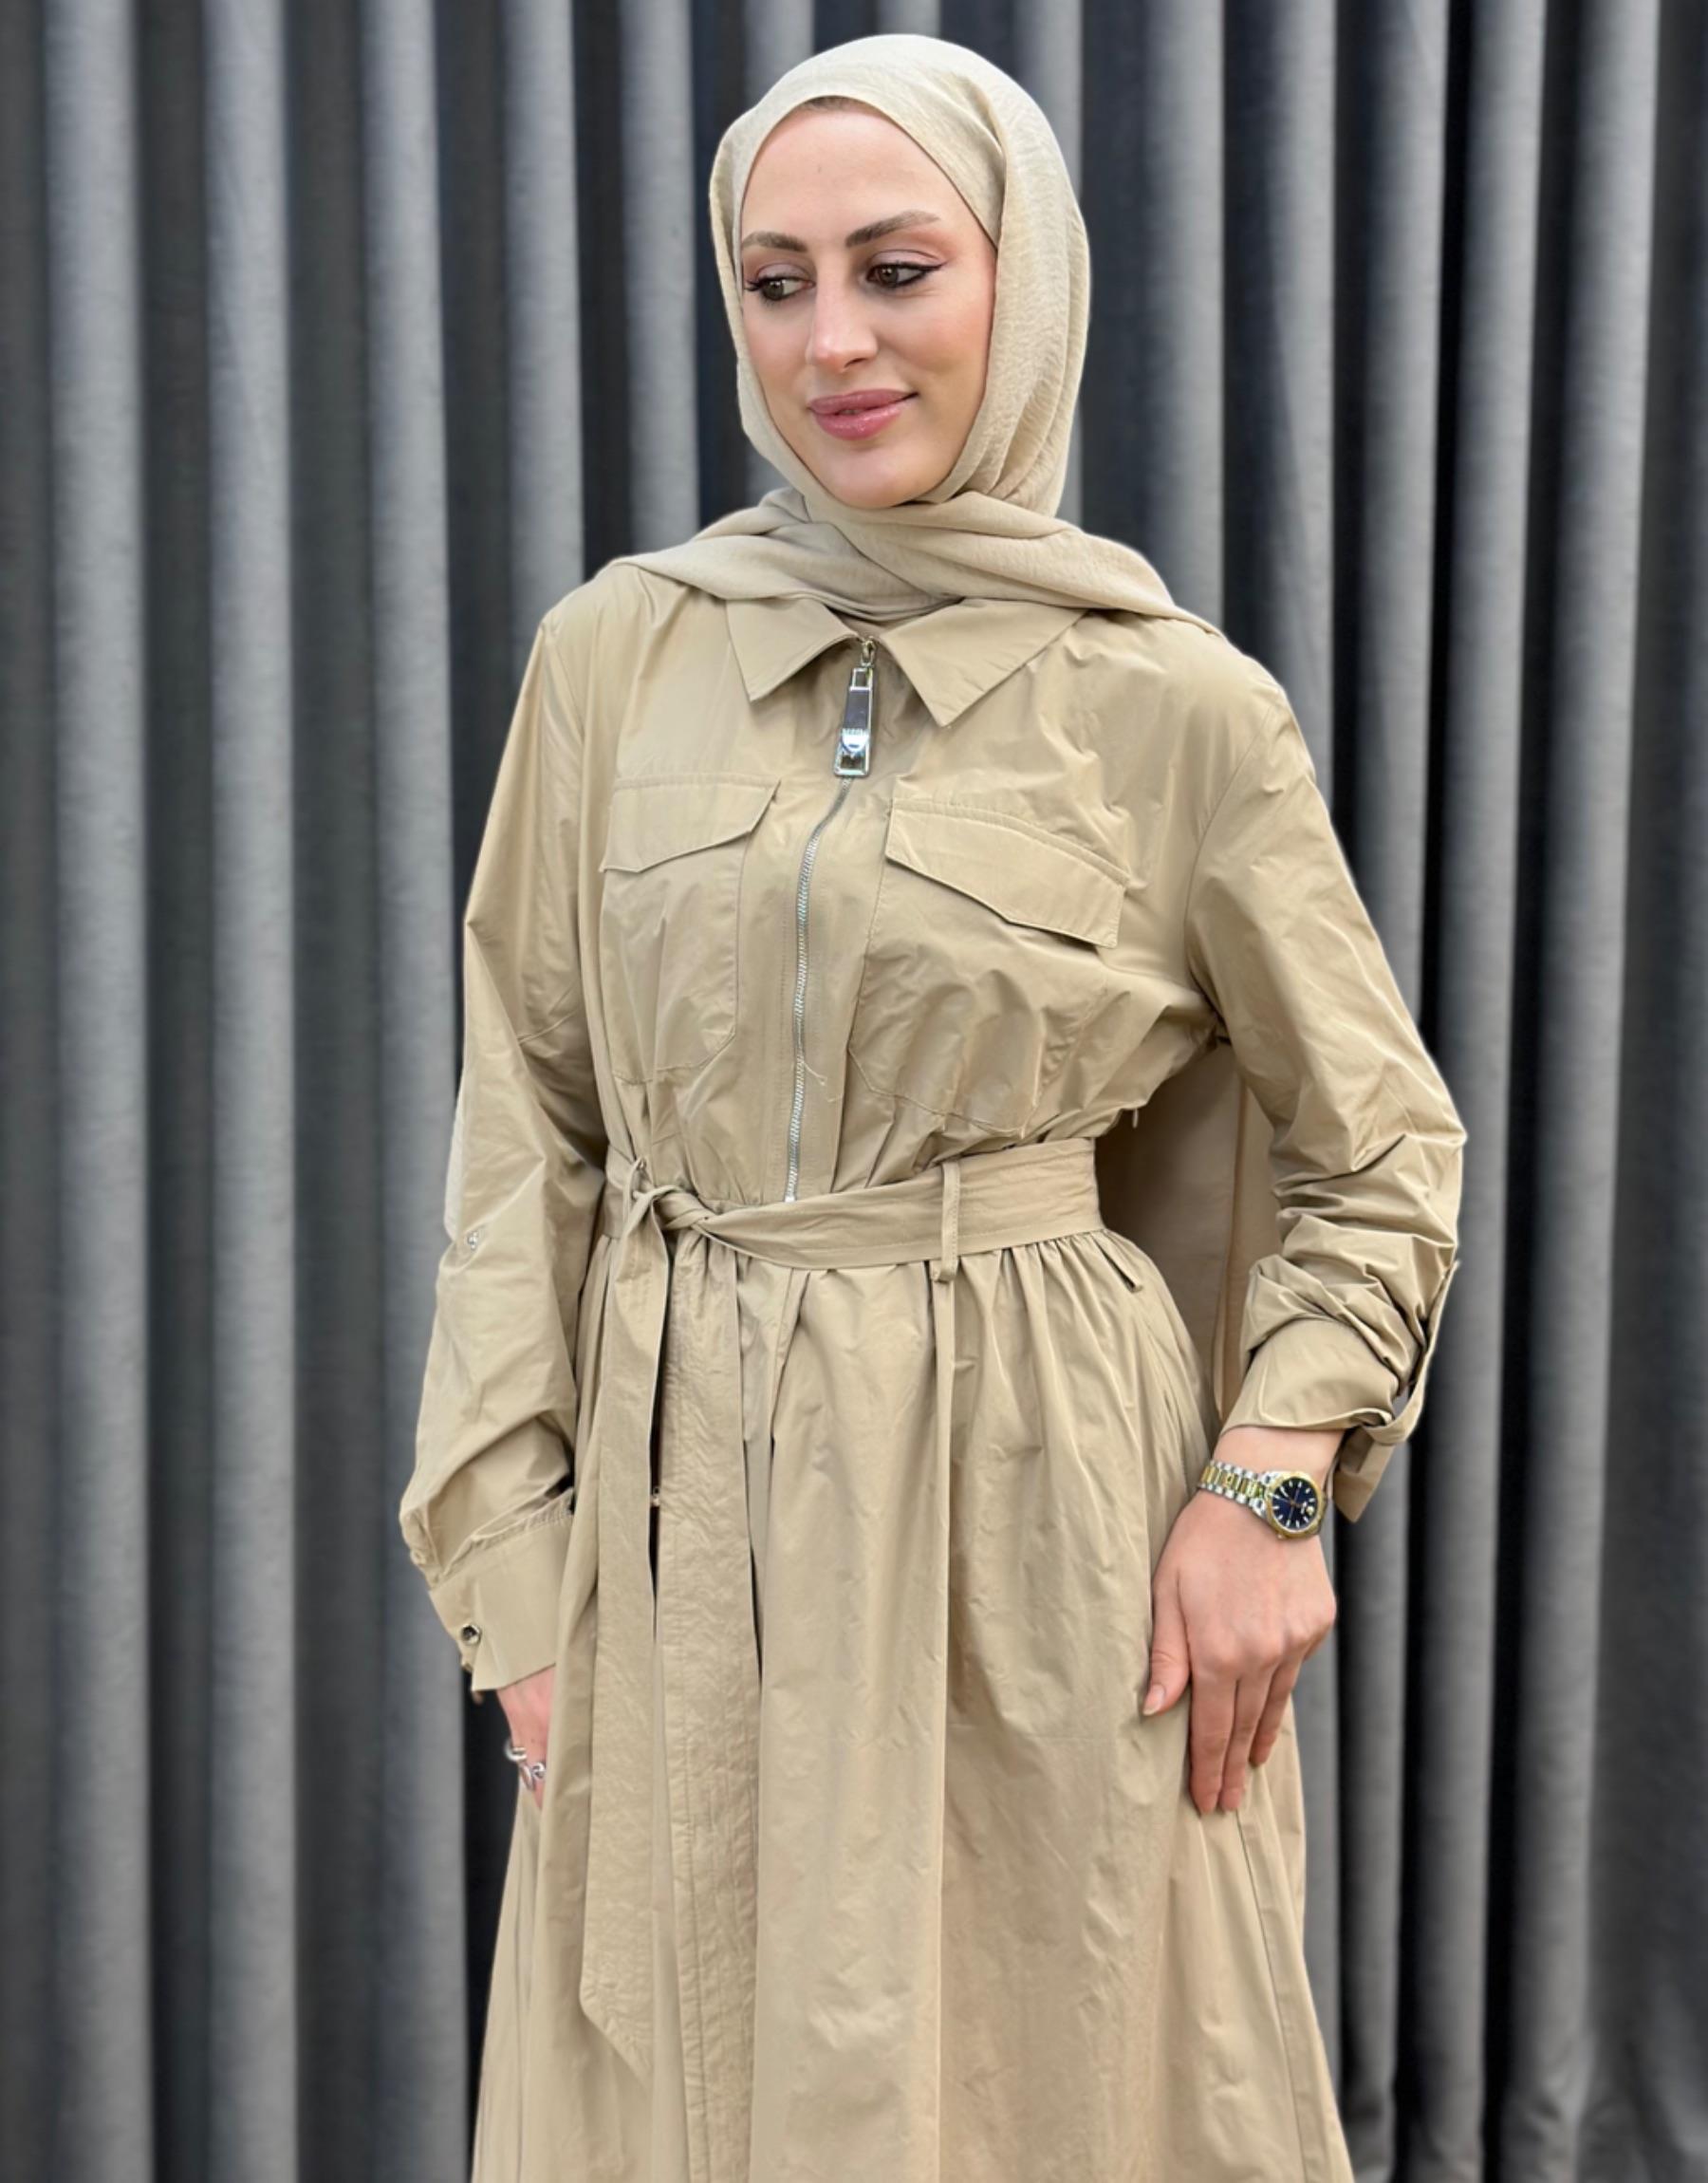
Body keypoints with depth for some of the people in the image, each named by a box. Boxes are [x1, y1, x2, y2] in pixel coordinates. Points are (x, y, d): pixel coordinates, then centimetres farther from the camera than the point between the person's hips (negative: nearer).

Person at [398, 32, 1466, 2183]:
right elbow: (523, 1130, 5)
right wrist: (515, 1558, 0)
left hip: (1030, 1505, -2)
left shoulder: (1178, 706, -4)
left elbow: (1382, 1149, 6)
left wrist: (1271, 1482, -7)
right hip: (681, 1516, 2)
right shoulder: (616, 655, 2)